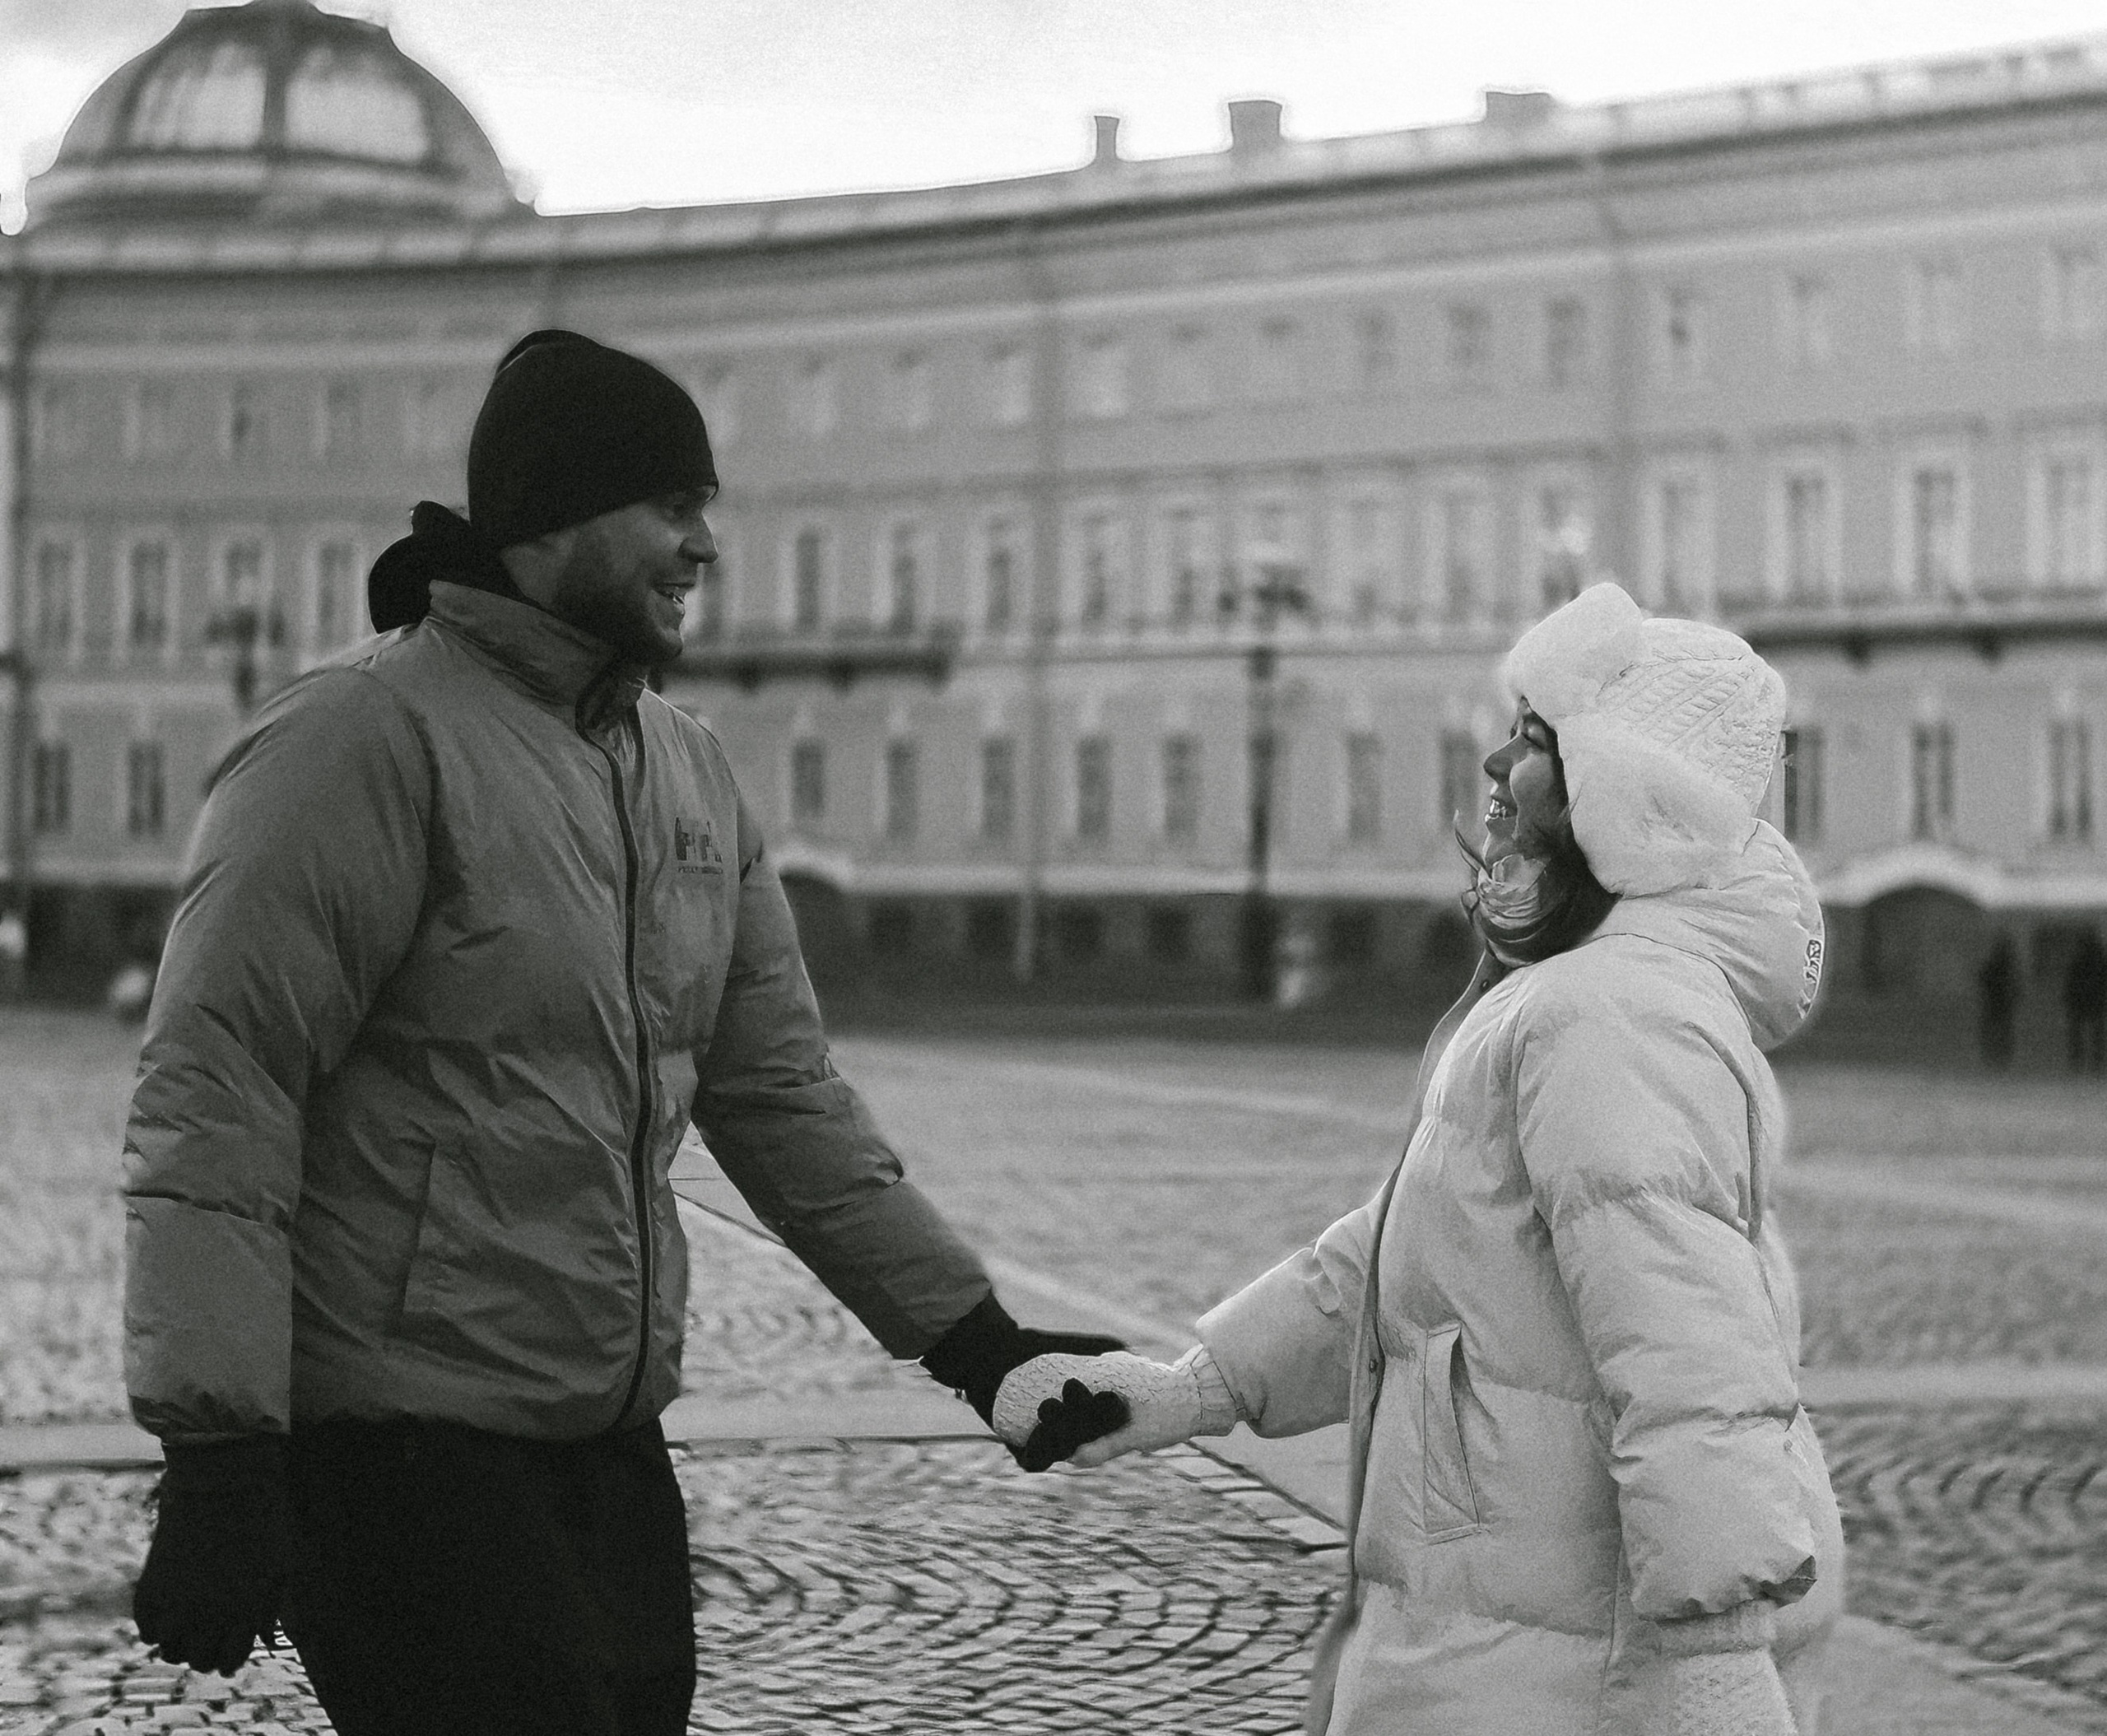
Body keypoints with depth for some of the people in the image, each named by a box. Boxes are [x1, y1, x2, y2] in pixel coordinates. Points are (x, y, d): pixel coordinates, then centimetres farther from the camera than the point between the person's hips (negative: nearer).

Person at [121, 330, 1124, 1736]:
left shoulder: (689, 773, 13)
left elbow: (778, 1089, 17)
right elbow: (211, 1105, -16)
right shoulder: (366, 739, -12)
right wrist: (218, 1458, -23)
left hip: (611, 1444, 8)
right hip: (400, 1449, -8)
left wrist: (974, 1337, 11)